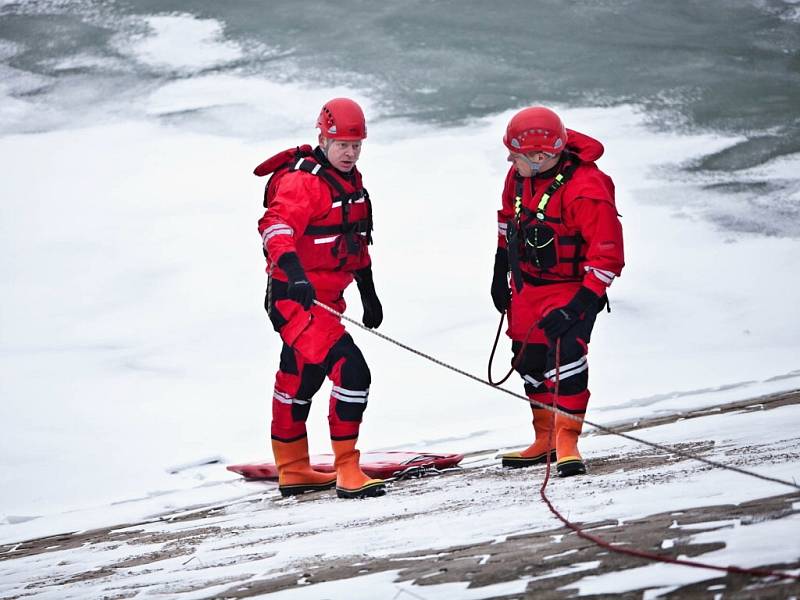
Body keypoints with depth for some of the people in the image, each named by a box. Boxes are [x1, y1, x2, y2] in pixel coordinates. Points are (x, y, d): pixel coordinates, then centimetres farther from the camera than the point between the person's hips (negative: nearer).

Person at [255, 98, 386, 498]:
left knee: (301, 380, 21)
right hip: (296, 297, -10)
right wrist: (292, 271, -49)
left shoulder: (350, 181, 12)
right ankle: (346, 470, -14)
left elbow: (356, 241, 24)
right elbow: (277, 225, -33)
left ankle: (292, 470, 35)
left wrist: (368, 292, 28)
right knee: (351, 371, -19)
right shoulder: (301, 181, -17)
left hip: (327, 297, 10)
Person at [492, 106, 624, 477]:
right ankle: (546, 440, 30)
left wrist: (582, 303, -32)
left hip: (569, 288, -7)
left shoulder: (586, 190, -29)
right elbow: (508, 217, 14)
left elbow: (608, 255, -28)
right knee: (529, 361, 13)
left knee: (566, 349, -27)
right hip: (526, 286, 8)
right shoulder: (521, 175, -6)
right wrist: (501, 272, 17)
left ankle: (567, 440, -21)